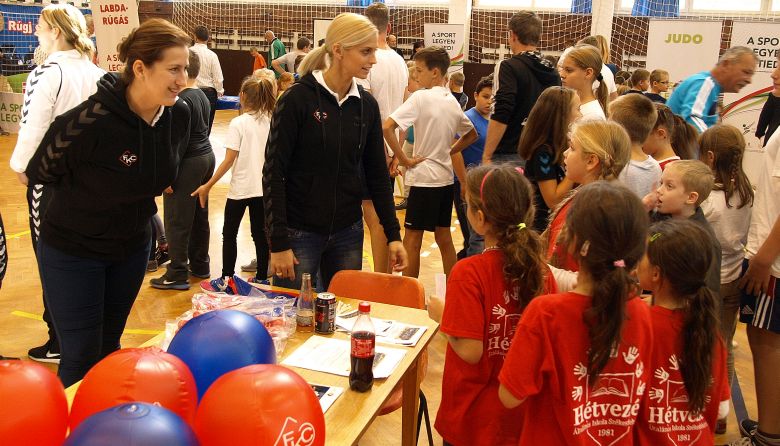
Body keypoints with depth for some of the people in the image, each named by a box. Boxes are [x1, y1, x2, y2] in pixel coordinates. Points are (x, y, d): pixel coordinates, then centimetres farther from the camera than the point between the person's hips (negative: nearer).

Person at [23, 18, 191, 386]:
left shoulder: (180, 115, -13)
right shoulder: (89, 121, -30)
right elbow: (40, 171, -11)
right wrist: (87, 193, 1)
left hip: (133, 247, 5)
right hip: (73, 252, -5)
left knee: (108, 349, 20)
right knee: (81, 361, 3)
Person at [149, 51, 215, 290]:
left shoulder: (182, 99, -17)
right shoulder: (202, 96, 11)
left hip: (189, 162, -10)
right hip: (207, 156, 10)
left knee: (177, 221, -2)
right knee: (200, 215, 17)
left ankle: (177, 274, 4)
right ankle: (200, 265, 27)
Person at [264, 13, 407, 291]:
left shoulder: (367, 105, 3)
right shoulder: (297, 99, -11)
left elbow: (377, 174, 8)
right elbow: (273, 173, -12)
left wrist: (393, 234, 4)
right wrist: (278, 243, -14)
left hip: (348, 234, 5)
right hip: (299, 234, -4)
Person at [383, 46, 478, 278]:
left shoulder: (421, 97, -13)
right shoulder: (452, 101, 9)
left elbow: (387, 127, -23)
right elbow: (471, 135, 23)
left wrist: (404, 159, -16)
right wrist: (449, 152, 14)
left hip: (423, 178, -7)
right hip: (446, 177, 7)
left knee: (412, 239, 1)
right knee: (444, 237, 14)